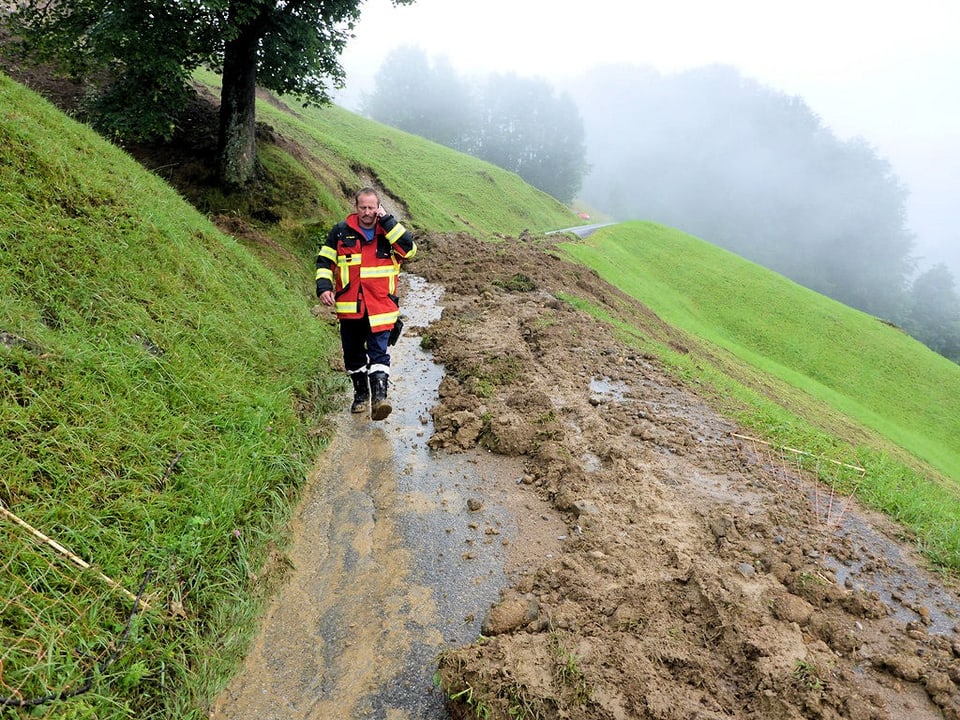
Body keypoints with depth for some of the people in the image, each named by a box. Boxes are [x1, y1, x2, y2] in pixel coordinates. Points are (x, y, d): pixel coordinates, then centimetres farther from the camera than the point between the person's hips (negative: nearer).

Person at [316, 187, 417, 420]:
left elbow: (409, 248, -18)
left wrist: (387, 221, -17)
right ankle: (361, 393, 30)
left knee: (379, 352, -11)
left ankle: (379, 396, -13)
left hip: (380, 307, -2)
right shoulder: (341, 231, 3)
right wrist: (323, 287, -7)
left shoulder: (389, 231, 1)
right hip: (349, 306, 3)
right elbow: (324, 260, 8)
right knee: (353, 353, 13)